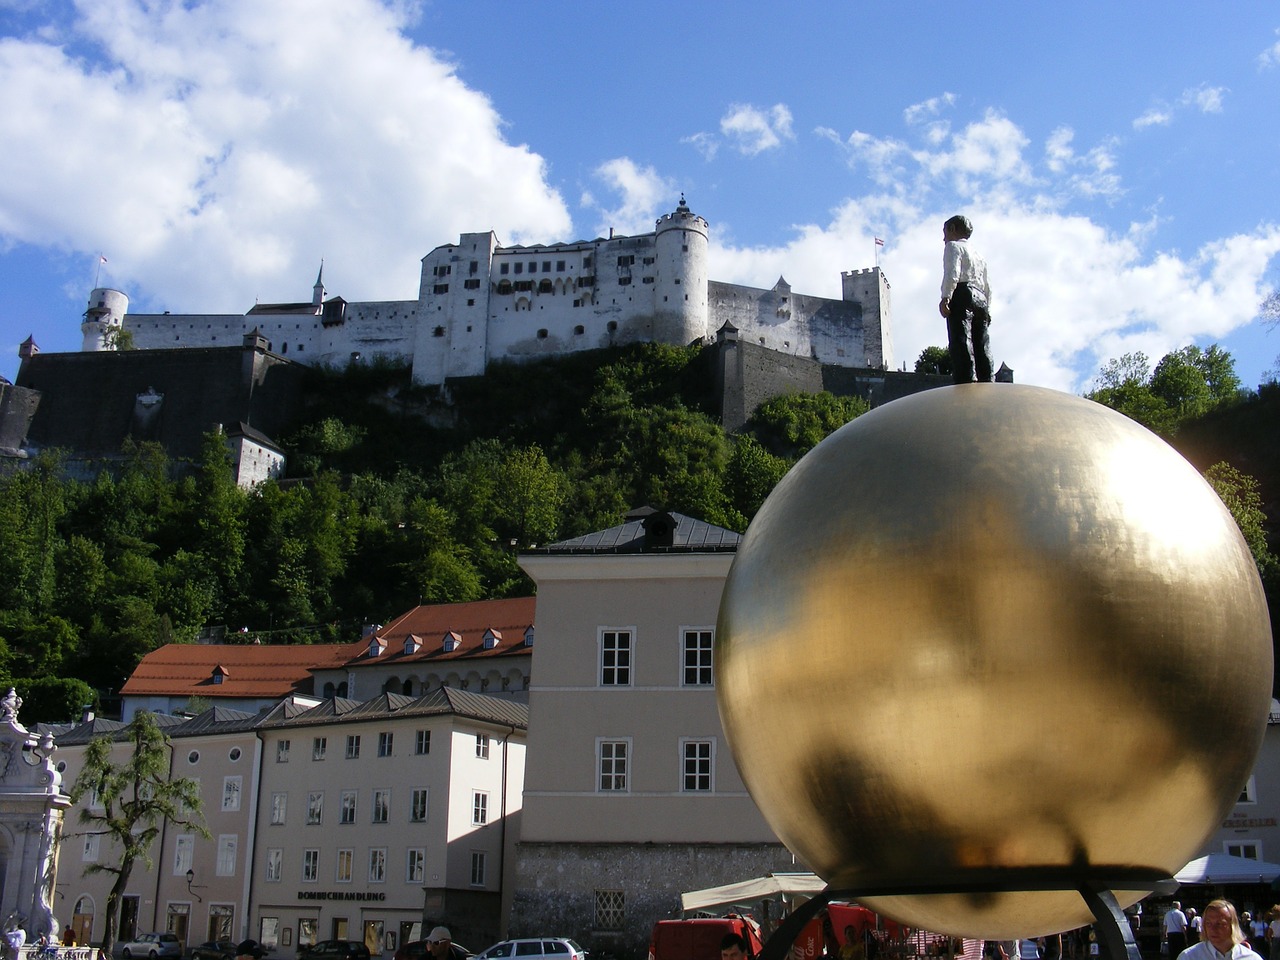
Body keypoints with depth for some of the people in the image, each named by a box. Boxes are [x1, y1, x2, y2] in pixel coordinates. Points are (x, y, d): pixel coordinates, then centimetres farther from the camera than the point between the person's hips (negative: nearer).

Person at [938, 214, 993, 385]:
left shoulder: (953, 246, 10)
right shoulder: (979, 257, 34)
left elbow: (952, 272, -8)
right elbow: (987, 287, 27)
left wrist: (945, 298, -17)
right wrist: (987, 310, 25)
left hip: (963, 295, -8)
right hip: (981, 300, 8)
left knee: (961, 343, -20)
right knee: (982, 348, 2)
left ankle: (966, 386, -34)